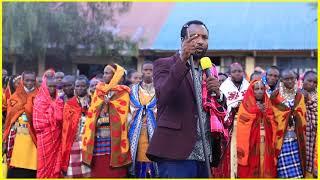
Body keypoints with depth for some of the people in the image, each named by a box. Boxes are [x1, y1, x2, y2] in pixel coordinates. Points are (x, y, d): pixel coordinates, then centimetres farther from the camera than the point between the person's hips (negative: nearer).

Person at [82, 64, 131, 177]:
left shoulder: (122, 92, 4)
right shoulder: (99, 91, 17)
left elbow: (122, 113, -3)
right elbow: (92, 113, 13)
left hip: (114, 137, -4)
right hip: (98, 136, 4)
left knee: (114, 172, -6)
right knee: (98, 169, 2)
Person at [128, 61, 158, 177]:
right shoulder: (134, 90, 13)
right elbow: (129, 111, 13)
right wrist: (129, 127, 5)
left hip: (155, 130, -2)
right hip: (138, 132, 2)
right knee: (139, 159, -1)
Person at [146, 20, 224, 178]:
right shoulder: (164, 64, 0)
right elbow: (163, 96, -19)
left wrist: (217, 93, -6)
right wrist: (182, 60, -28)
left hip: (204, 157, 6)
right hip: (176, 153, -6)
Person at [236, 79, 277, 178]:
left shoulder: (268, 105, 13)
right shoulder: (246, 105, 0)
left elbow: (273, 126, 7)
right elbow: (242, 126, -10)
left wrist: (265, 113, -7)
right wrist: (258, 111, -7)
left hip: (266, 144, 4)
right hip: (250, 144, -4)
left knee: (266, 170, 2)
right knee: (250, 172, -5)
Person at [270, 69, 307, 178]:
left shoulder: (299, 96, 10)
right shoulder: (275, 96, -3)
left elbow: (302, 117, 13)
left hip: (296, 139, 4)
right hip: (281, 138, -4)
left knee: (297, 169, 4)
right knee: (285, 171, -4)